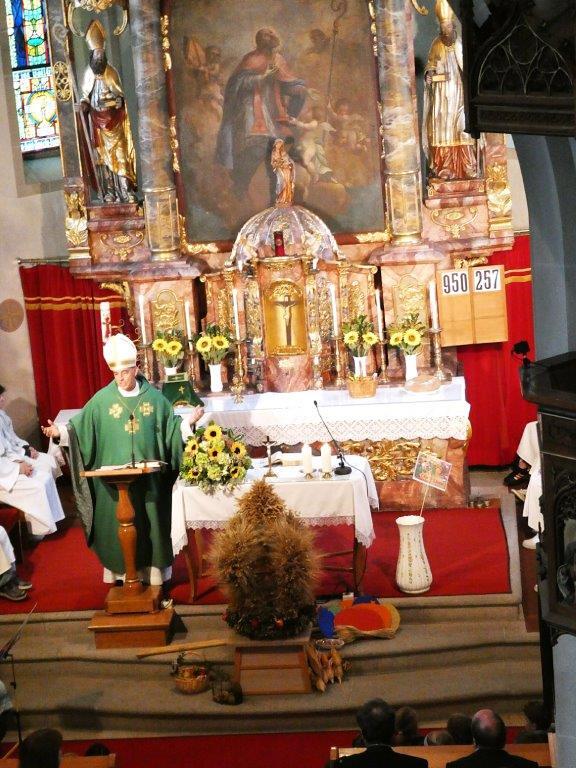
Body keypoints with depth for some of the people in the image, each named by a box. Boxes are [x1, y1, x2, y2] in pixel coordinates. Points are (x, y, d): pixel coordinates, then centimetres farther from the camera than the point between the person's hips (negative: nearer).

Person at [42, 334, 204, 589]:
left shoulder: (154, 397, 3)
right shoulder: (102, 399, 0)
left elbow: (170, 428, 9)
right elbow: (82, 429, 0)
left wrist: (188, 422, -6)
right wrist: (61, 431, -15)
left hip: (149, 478, 1)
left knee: (150, 523, 6)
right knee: (118, 526, 3)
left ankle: (153, 572, 17)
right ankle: (121, 574, 13)